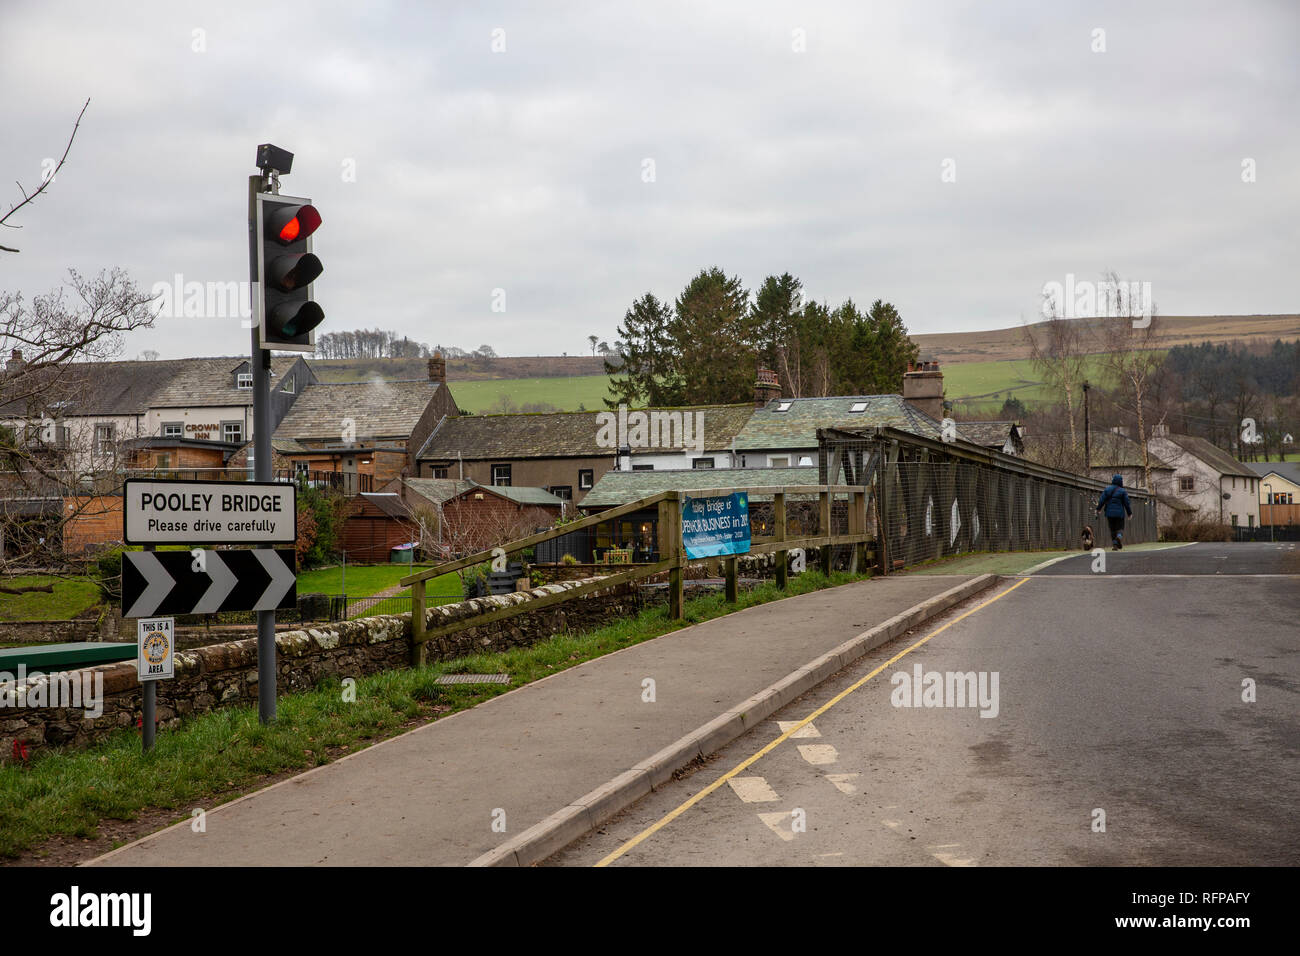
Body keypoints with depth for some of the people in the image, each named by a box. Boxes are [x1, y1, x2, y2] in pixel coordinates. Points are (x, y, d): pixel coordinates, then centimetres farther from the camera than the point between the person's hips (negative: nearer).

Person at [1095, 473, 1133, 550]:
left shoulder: (1107, 489, 2)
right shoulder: (1122, 491, -5)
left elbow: (1102, 500, 0)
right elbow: (1127, 503, -3)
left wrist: (1098, 509, 9)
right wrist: (1129, 513, 7)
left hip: (1109, 513, 2)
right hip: (1119, 513, -2)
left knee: (1113, 529, 11)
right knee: (1120, 528, 7)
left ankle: (1114, 544, 3)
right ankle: (1119, 536, -25)